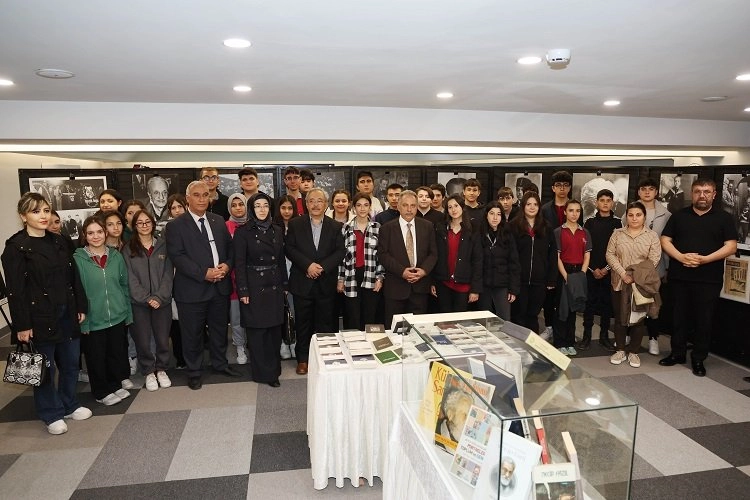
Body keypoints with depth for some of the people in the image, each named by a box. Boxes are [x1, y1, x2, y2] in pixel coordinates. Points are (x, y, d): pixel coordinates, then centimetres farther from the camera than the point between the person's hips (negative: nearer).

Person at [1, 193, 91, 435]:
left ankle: (70, 405, 33)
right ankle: (52, 414, 25)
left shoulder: (59, 241, 8)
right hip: (40, 318, -5)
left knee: (71, 362, 14)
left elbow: (73, 277, 11)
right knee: (44, 367, 8)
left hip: (67, 314, 5)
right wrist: (22, 325, -13)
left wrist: (81, 307, 8)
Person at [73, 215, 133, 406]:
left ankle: (117, 384, 35)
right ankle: (102, 392, 27)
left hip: (117, 316, 3)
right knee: (96, 357, 10)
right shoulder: (78, 259, -8)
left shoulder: (116, 256, 3)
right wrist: (81, 319, -9)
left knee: (118, 352, 15)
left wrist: (128, 313, 9)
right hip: (93, 319, -3)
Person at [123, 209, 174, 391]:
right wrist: (147, 299, -12)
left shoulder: (163, 245, 5)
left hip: (162, 301, 1)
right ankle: (148, 372, 23)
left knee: (163, 338, 5)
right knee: (142, 340, 4)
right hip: (138, 303, 0)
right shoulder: (129, 249, 3)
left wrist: (160, 297, -11)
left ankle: (161, 369, 25)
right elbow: (131, 278, -3)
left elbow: (168, 274, 0)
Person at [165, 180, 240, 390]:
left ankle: (220, 363, 36)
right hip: (192, 289, -4)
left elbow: (230, 247, 12)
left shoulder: (218, 221, 10)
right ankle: (193, 371, 25)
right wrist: (204, 274, -21)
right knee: (192, 333, 8)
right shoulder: (176, 226, -6)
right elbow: (177, 257, -14)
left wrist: (227, 265, -8)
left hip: (220, 286, 5)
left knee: (219, 328, 17)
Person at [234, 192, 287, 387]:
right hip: (254, 287, -4)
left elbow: (281, 260, 12)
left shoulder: (277, 230, 9)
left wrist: (284, 285, 8)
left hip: (274, 286, 4)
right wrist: (243, 290, -12)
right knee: (256, 331, 3)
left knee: (275, 329, 9)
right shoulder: (243, 232, -4)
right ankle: (263, 373, 14)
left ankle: (274, 369, 24)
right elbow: (240, 263, -7)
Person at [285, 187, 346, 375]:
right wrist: (308, 265, -17)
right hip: (302, 282, 0)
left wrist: (322, 267, -16)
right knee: (303, 323, 9)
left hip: (326, 284, 1)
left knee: (325, 322, 9)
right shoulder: (295, 224, 2)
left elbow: (340, 251, -4)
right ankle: (302, 359, 22)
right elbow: (290, 249, -5)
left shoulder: (335, 226, 4)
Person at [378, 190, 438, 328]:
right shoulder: (387, 228, 1)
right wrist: (402, 271, -15)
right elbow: (383, 254, -5)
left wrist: (424, 270, -10)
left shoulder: (427, 227, 9)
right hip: (395, 287, -2)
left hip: (420, 286, 2)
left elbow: (433, 253, 7)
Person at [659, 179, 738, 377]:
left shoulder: (724, 218, 4)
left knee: (704, 320, 4)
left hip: (709, 279, -1)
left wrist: (704, 259, -16)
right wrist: (681, 257, -14)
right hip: (679, 277, 2)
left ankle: (699, 359, 16)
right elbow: (665, 241, 4)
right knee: (679, 317, 10)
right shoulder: (678, 215, 8)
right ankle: (677, 353, 23)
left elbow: (731, 246, -3)